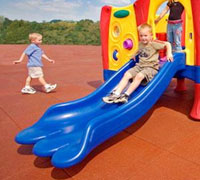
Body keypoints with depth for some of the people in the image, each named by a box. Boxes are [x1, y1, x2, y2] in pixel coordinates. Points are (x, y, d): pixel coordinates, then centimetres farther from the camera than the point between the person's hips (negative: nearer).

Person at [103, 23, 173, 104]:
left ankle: (126, 95, -32)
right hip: (140, 65, 6)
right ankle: (116, 93, -23)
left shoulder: (154, 43, -8)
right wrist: (135, 54, 22)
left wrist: (169, 54, -14)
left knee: (139, 76, -33)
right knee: (127, 74, -14)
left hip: (151, 67, -6)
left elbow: (167, 44, -5)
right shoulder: (140, 43, 11)